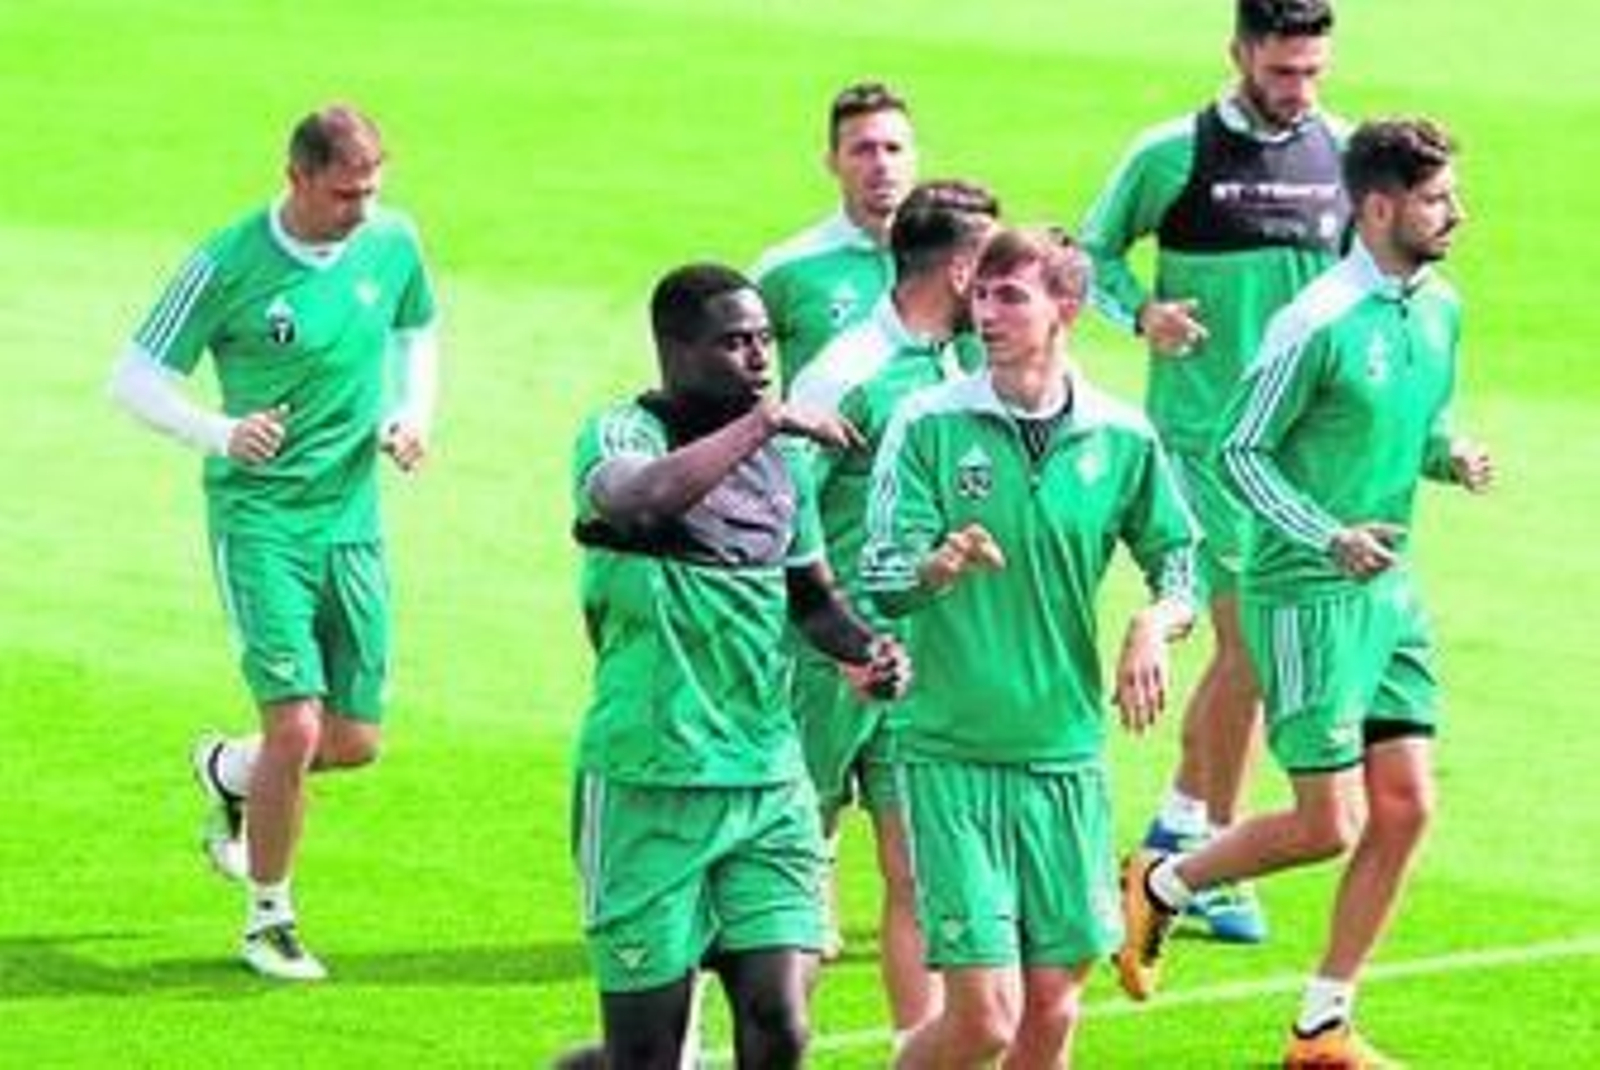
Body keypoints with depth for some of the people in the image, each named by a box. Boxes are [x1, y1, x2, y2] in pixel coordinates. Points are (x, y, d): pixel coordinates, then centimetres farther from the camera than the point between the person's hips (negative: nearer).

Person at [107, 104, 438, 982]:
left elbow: (416, 332, 21)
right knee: (296, 724, -14)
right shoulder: (228, 265, -13)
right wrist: (220, 433, -25)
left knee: (356, 740, 4)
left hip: (352, 515, 5)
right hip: (259, 514, -5)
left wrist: (414, 414, 2)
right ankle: (269, 920, 6)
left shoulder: (392, 242, 0)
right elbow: (133, 379, -8)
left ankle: (229, 771, 38)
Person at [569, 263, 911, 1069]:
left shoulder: (778, 462, 11)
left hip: (769, 783, 5)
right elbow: (645, 497, -33)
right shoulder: (620, 434, -8)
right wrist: (764, 420, -25)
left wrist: (866, 648, 5)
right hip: (649, 784, -5)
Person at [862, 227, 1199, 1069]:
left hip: (1066, 755, 3)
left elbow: (1179, 558, 13)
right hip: (950, 755, -3)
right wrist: (938, 566, -32)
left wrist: (1155, 624, -9)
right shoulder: (929, 424, -5)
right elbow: (883, 580, -10)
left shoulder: (1122, 438, 3)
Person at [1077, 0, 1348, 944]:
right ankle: (1216, 854, 1)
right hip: (1205, 430, -5)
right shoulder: (1174, 155, -6)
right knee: (1251, 642, -10)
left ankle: (1184, 823, 27)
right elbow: (1096, 250, 6)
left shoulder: (1343, 153, 6)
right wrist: (1143, 311, -12)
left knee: (1246, 646, 11)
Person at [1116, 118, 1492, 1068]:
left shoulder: (1441, 311, 6)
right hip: (1308, 597, -8)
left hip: (1392, 591, 8)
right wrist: (1330, 538, -21)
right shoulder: (1318, 325, -18)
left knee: (1407, 810, 4)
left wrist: (1450, 456, -2)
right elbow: (1241, 451, -12)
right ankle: (1160, 886, 20)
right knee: (1329, 825, -6)